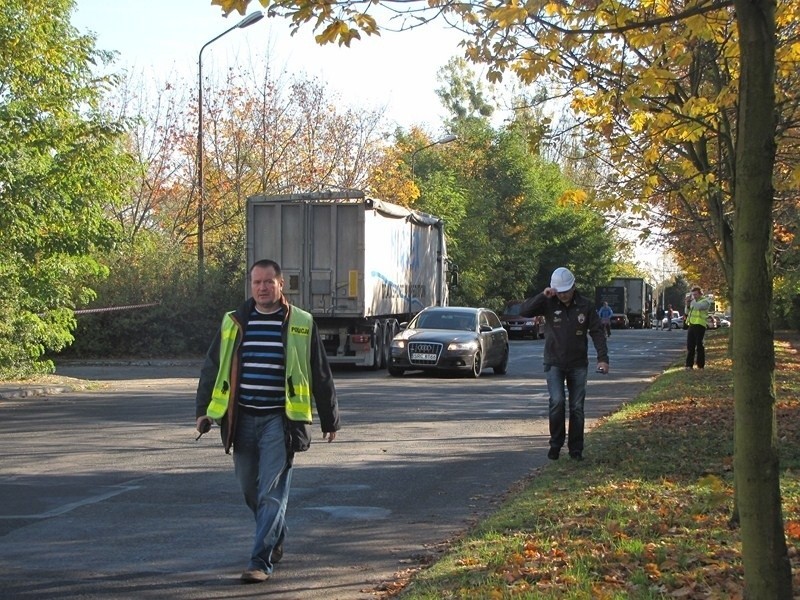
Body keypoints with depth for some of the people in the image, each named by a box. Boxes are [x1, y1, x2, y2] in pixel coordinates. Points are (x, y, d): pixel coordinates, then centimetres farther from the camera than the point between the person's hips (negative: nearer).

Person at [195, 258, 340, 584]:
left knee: (272, 492, -9)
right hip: (243, 420, 4)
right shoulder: (234, 323, 8)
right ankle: (275, 540, 34)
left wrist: (330, 419, 9)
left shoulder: (301, 324, 1)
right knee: (250, 490, 11)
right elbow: (212, 368, 15)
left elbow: (321, 374, 7)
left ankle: (262, 560, -7)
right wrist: (203, 409, 9)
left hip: (280, 421, -4)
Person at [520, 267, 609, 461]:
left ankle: (576, 449, 14)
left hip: (578, 365, 1)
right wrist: (542, 296, -24)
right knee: (557, 401, -17)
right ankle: (555, 443, -2)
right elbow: (524, 311, -13)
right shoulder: (549, 304, -4)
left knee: (577, 407, 4)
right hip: (554, 364, -1)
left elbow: (597, 333, -2)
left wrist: (603, 358, -12)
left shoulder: (585, 306, -3)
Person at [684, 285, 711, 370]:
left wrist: (691, 300, -20)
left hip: (700, 325, -7)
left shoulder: (705, 301, -2)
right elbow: (687, 312, 19)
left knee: (699, 345, -5)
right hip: (691, 325, 7)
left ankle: (701, 365, 1)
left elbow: (698, 306, -22)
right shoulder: (693, 301, 20)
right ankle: (689, 365, 7)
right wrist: (687, 305, 2)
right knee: (690, 345, 4)